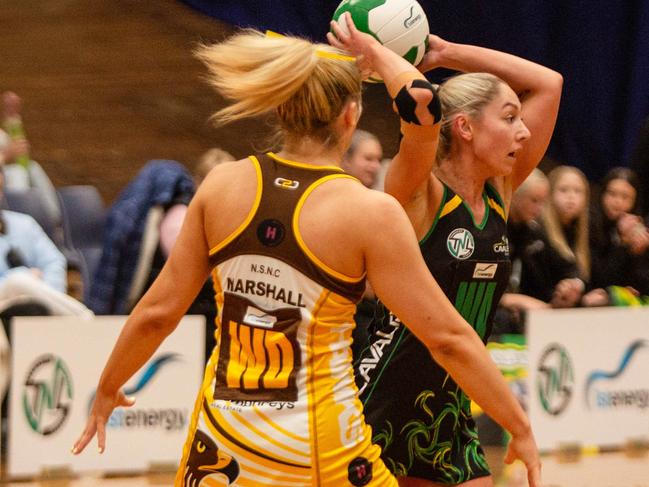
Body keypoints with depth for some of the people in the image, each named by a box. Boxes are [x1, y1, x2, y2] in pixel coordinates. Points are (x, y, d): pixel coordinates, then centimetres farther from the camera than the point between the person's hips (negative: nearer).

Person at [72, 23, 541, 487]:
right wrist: (520, 427, 1)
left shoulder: (223, 185, 0)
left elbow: (157, 313, 5)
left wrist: (108, 389, 21)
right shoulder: (370, 213, -10)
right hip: (319, 446, -3)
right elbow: (447, 337, -8)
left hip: (220, 441, 3)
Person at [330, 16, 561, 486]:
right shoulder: (419, 196, -13)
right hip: (382, 408, -7)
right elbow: (421, 104, -33)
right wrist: (374, 54, -16)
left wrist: (445, 52, 5)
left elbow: (547, 83, 8)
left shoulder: (499, 196, 6)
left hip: (450, 415, 7)